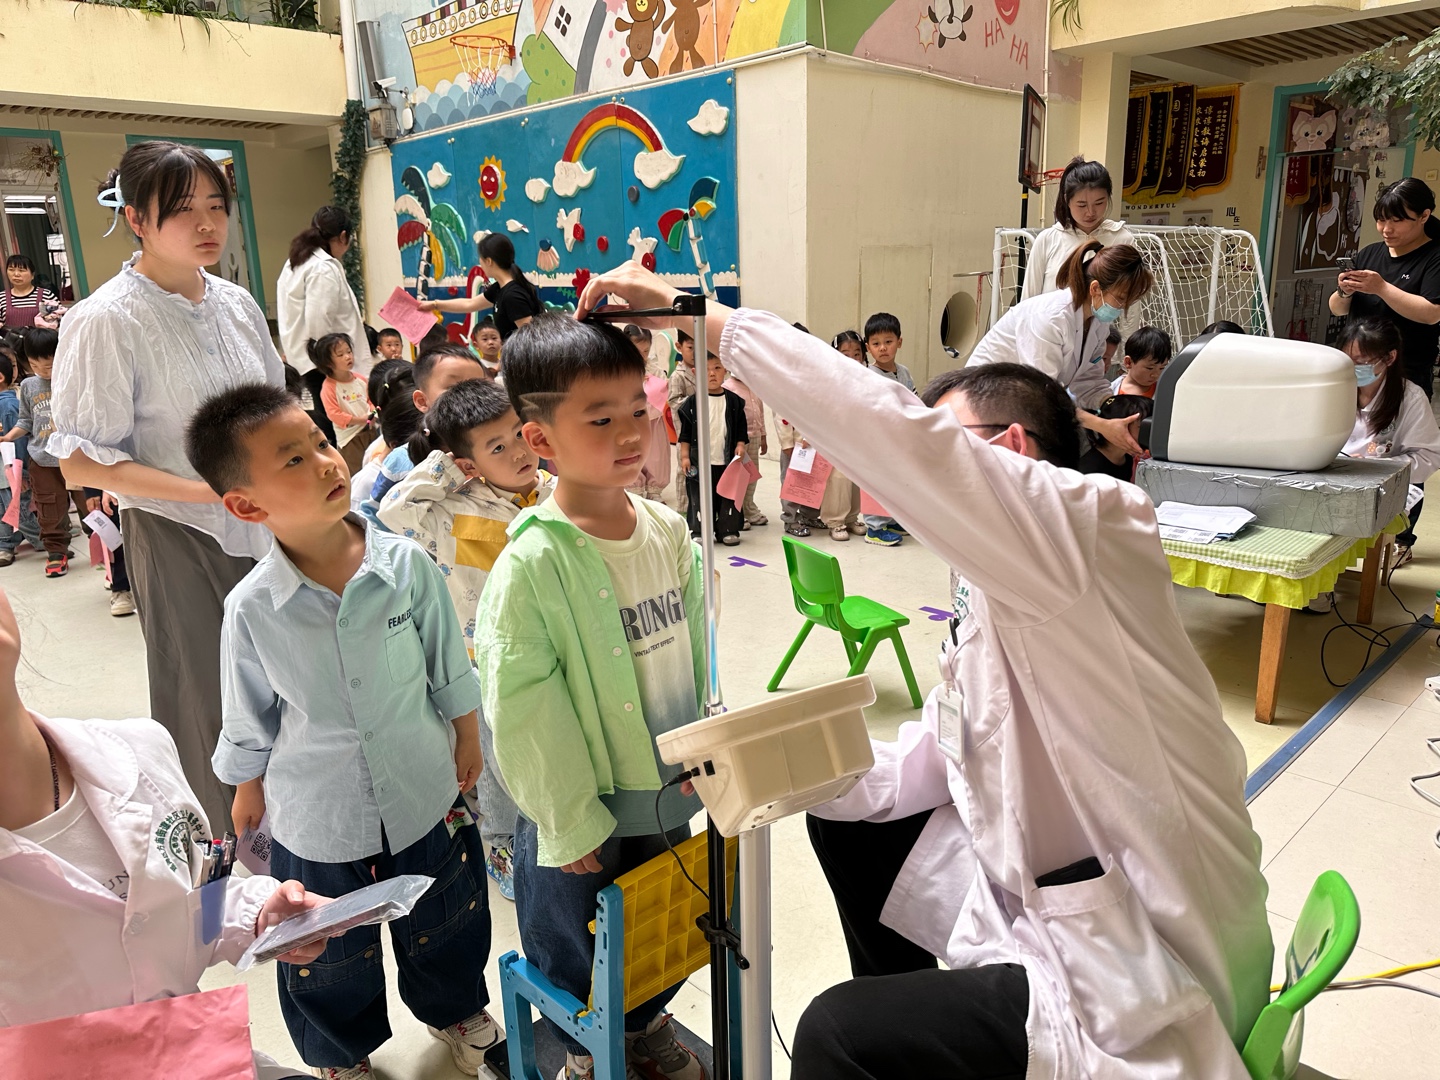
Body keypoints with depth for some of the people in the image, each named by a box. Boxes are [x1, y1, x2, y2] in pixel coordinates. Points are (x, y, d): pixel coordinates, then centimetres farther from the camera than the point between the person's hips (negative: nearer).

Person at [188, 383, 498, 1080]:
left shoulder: (407, 565, -19)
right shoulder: (252, 609, -21)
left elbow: (450, 673, -4)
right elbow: (248, 725, -3)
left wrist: (467, 744, 6)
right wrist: (249, 796, 9)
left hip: (425, 798, 1)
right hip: (317, 821, -1)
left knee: (444, 931, 25)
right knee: (332, 967, 24)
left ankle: (455, 1010, 57)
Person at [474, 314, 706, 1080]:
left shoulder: (669, 533, -5)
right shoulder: (532, 563, -24)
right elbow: (521, 708, -21)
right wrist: (571, 821, -15)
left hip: (671, 795, 6)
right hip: (583, 812, -5)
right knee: (575, 946, 19)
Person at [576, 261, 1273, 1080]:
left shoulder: (1097, 528, -21)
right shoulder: (994, 609, 8)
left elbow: (890, 431, -34)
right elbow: (920, 767, 8)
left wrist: (701, 317, -28)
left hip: (1147, 984, -9)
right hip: (1047, 902, 9)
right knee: (850, 824, 16)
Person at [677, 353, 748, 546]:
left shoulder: (734, 401, 2)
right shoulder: (692, 403, -2)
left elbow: (741, 429, 7)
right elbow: (685, 433, 1)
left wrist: (740, 445, -8)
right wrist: (684, 456, -4)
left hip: (726, 461, 1)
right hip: (699, 461, -1)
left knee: (728, 497, 8)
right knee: (699, 498, 5)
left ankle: (728, 530, 19)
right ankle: (698, 532, 15)